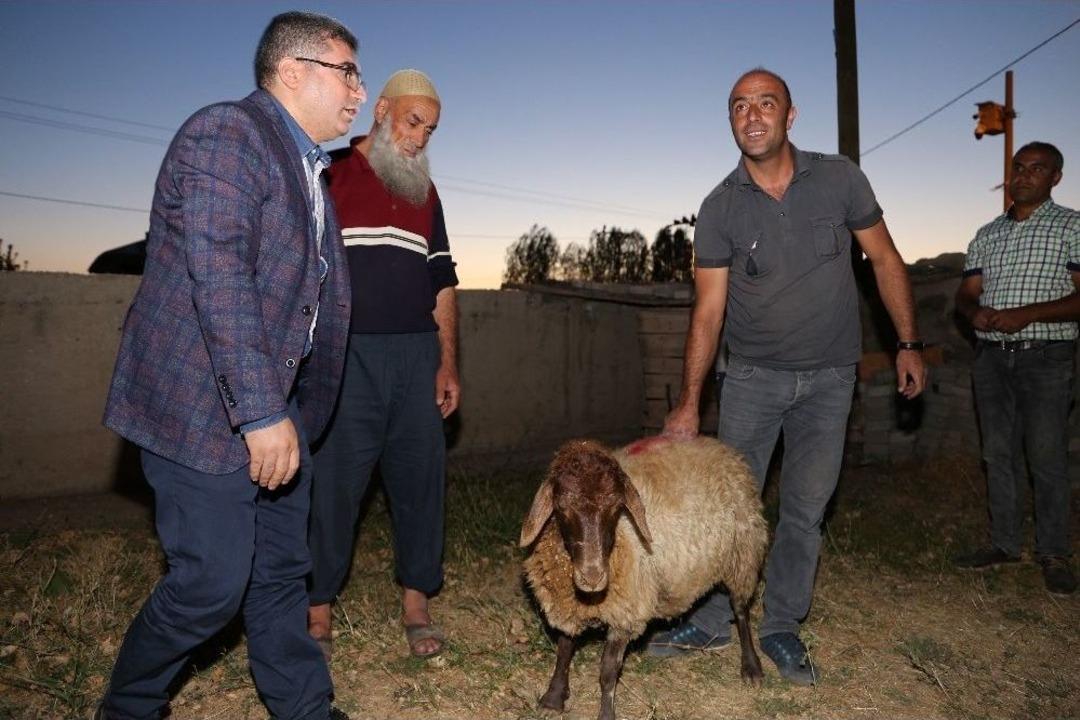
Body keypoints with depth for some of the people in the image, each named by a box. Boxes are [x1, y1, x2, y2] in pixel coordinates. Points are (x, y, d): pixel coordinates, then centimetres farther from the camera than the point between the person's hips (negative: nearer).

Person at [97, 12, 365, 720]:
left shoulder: (308, 170, 17)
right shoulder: (226, 132, -13)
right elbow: (217, 279, -24)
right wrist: (261, 413, -26)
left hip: (273, 406, 9)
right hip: (206, 405, -9)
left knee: (282, 574, 14)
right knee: (213, 582, -1)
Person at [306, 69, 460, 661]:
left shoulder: (425, 192, 17)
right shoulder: (329, 176, 3)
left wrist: (447, 364, 9)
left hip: (417, 357, 4)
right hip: (345, 356, -4)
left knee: (420, 479, 5)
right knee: (332, 484, -1)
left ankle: (416, 602, 19)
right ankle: (319, 611, 14)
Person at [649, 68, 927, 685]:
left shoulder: (839, 178, -6)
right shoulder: (720, 209, -7)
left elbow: (885, 259, 4)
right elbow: (708, 312, -8)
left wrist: (909, 343, 1)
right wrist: (689, 403, -10)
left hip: (829, 378, 1)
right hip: (753, 376, 0)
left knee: (806, 510, 6)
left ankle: (781, 627, 21)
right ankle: (712, 621, 16)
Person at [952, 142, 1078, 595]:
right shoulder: (987, 234, 15)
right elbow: (966, 293, 12)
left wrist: (1026, 314, -20)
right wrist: (975, 312, -10)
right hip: (992, 355, 5)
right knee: (998, 454, 7)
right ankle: (1005, 544, 17)